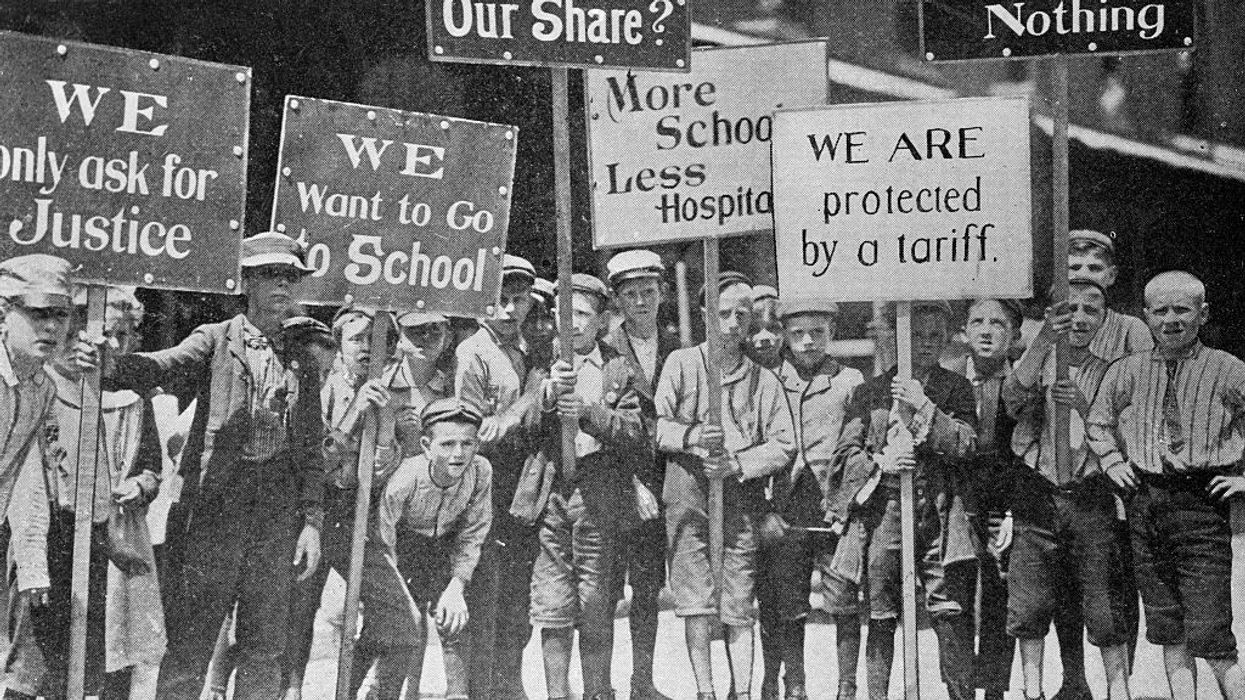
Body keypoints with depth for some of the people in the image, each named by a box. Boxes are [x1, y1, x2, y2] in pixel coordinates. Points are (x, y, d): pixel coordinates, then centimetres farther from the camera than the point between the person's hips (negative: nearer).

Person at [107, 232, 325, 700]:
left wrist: (312, 521, 5)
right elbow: (158, 367, -15)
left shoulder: (302, 362, 14)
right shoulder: (215, 341, 4)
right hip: (215, 502, -3)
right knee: (190, 641, -2)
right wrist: (105, 363, -35)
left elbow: (311, 451, 14)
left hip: (278, 510, 4)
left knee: (264, 647, 8)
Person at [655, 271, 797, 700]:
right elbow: (655, 424, 2)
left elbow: (784, 445, 5)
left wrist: (737, 463, -9)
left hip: (741, 495, 1)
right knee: (696, 601, -7)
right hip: (688, 492, -1)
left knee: (740, 605, -1)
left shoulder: (764, 380, 13)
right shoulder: (681, 364, 10)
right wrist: (692, 435, -16)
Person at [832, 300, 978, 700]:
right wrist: (879, 463, -9)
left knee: (951, 614, -6)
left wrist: (925, 406, -11)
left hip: (938, 514, 0)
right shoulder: (872, 391, 11)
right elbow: (844, 455, 9)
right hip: (883, 513, 1)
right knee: (881, 618, 4)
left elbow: (964, 445, -4)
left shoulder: (956, 389, 11)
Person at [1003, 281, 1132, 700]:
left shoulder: (1109, 372, 10)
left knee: (1105, 602, -3)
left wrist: (1084, 406, -19)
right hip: (1038, 492, 0)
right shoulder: (1035, 363, 8)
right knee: (1029, 602, 0)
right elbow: (1014, 396, -16)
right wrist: (1044, 341, -31)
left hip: (1091, 495, 0)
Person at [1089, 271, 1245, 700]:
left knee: (1210, 635, -10)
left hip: (1201, 503, -4)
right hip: (1144, 507, 4)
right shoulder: (1127, 372, 10)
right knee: (1168, 630, 9)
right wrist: (1112, 462, 12)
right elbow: (1097, 423, 25)